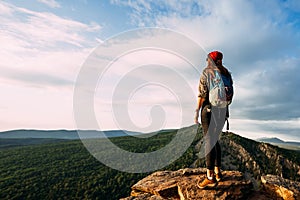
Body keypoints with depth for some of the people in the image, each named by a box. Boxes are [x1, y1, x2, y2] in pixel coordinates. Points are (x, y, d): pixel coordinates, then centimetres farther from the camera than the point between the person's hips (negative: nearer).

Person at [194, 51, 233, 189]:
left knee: (209, 141, -5)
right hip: (223, 110, 7)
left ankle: (210, 177, -4)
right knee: (214, 140, 17)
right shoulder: (226, 74, 13)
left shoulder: (206, 73, -4)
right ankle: (217, 172, 23)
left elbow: (202, 94, -12)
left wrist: (197, 112, -9)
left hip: (209, 109, -6)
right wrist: (225, 110, 17)